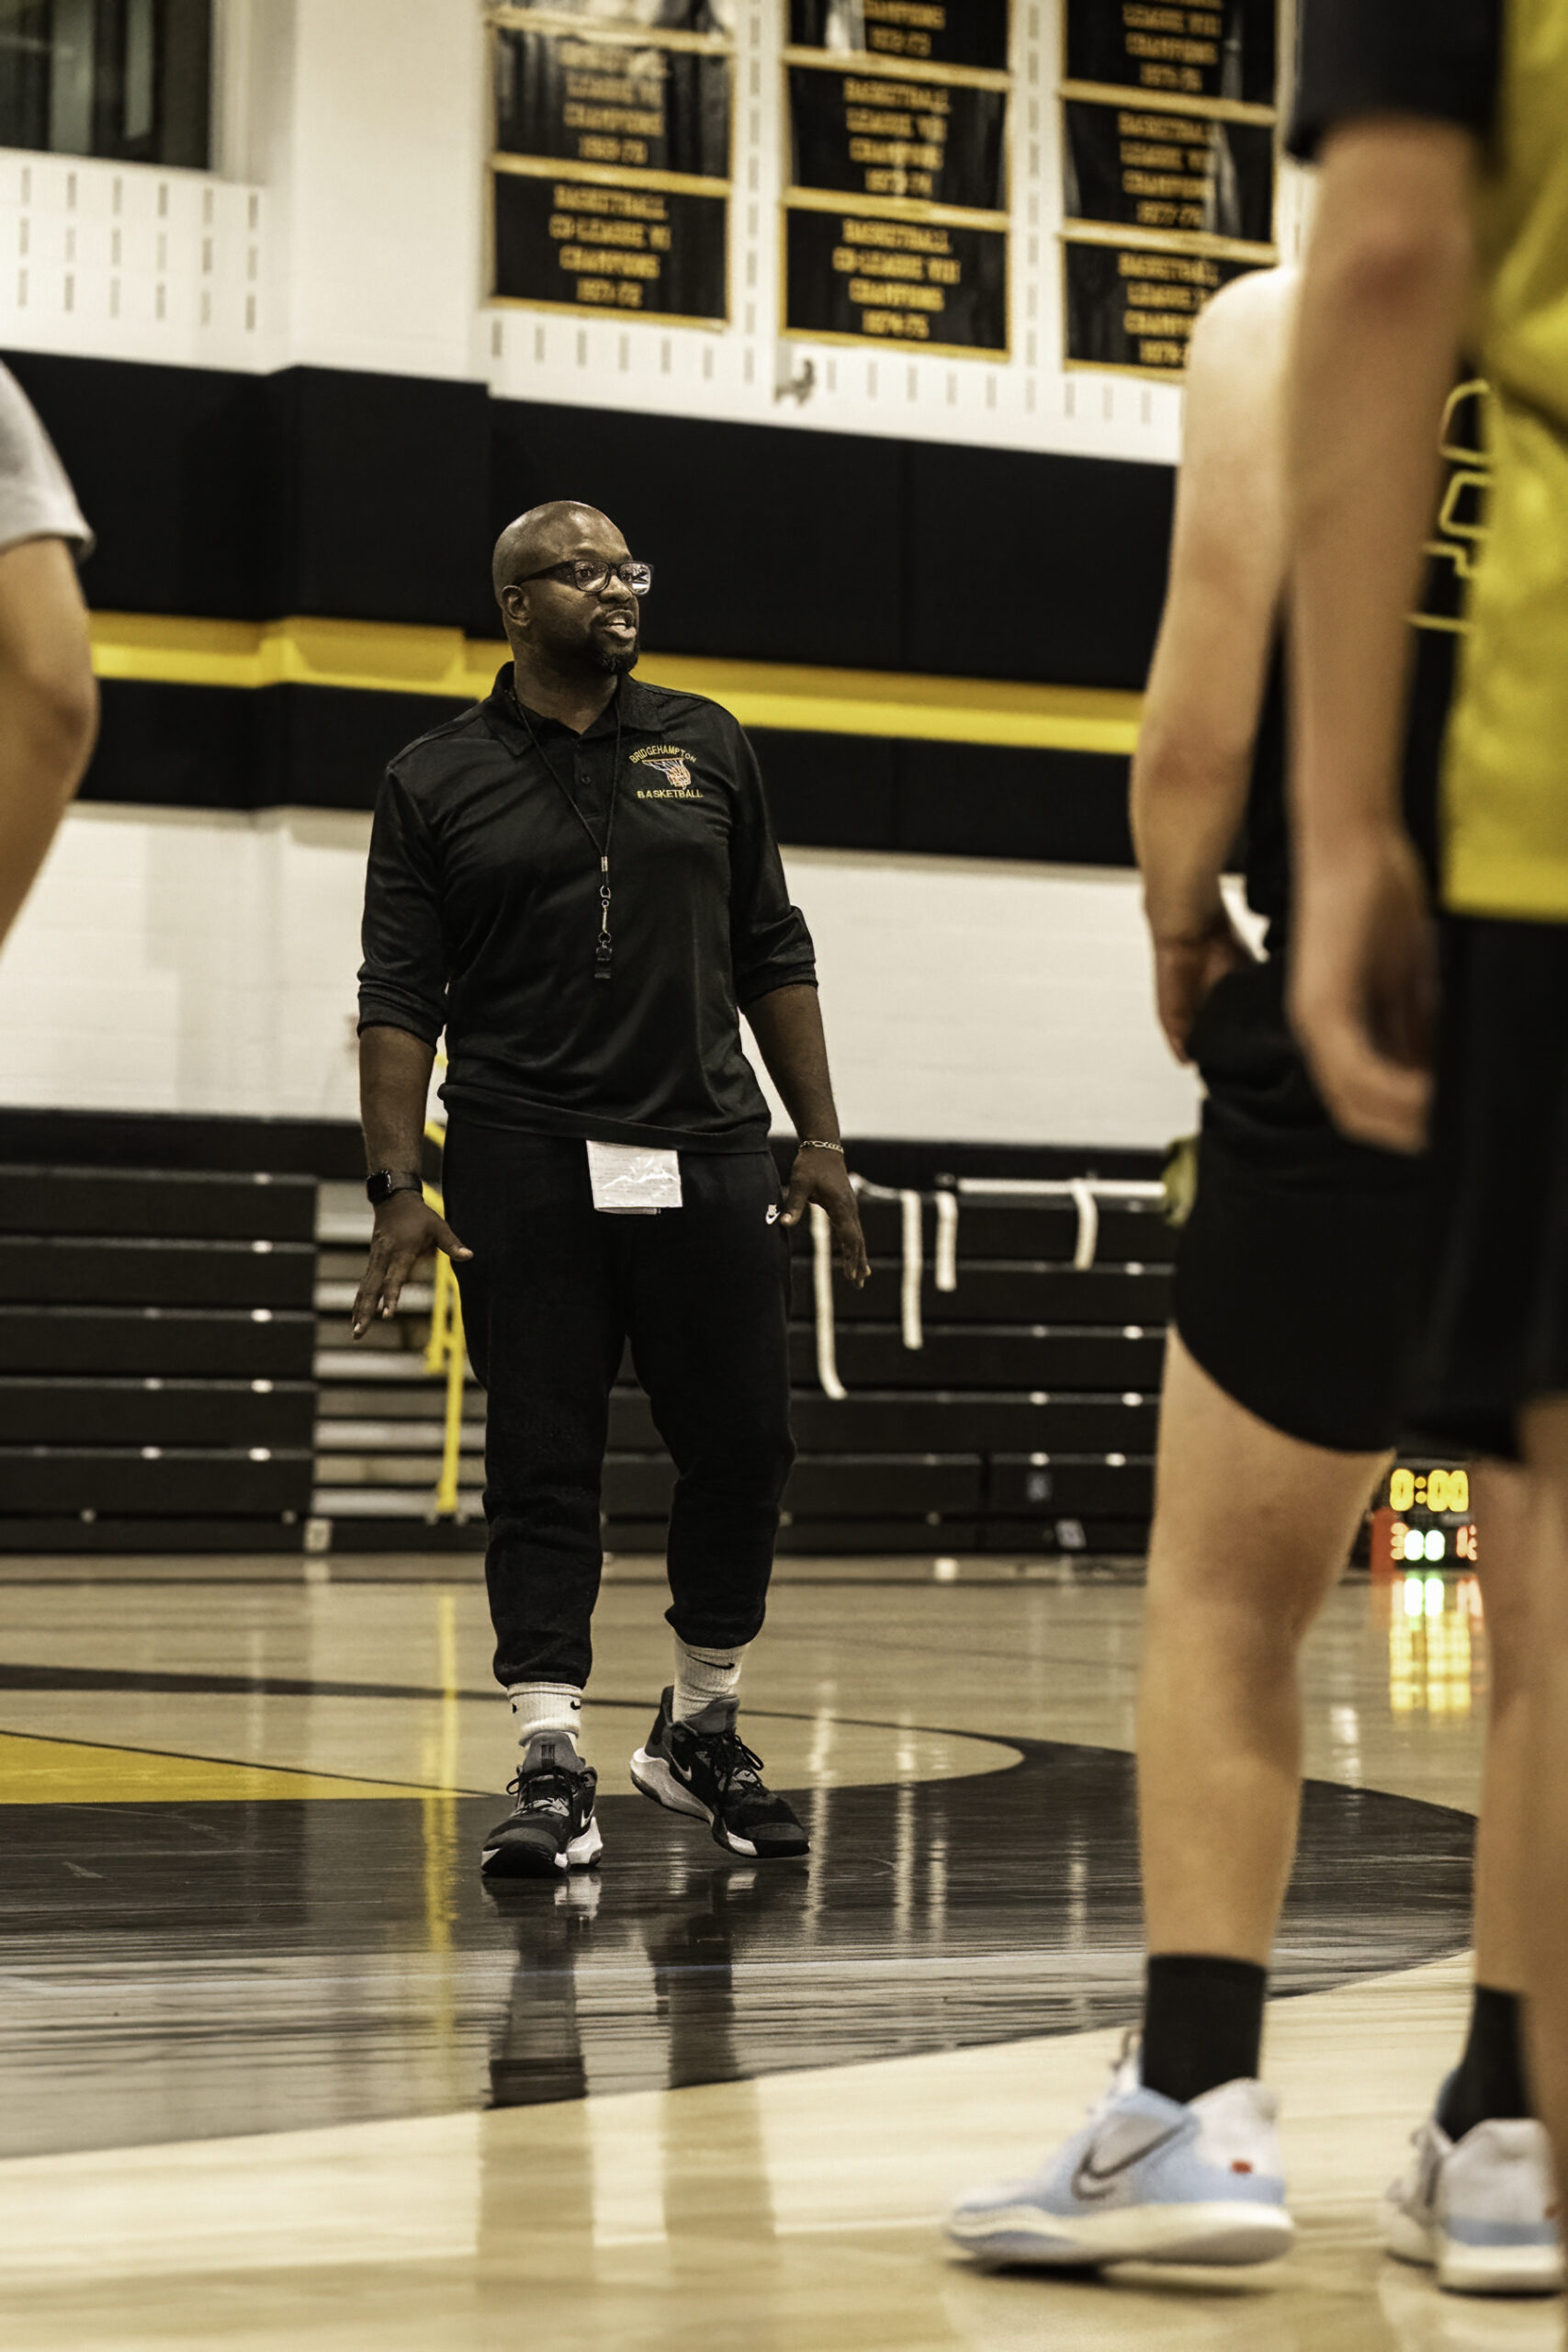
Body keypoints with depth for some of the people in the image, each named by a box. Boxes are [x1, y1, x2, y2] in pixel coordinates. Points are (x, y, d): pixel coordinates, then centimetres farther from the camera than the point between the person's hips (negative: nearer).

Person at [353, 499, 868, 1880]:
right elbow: (401, 998, 2)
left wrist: (821, 1141, 9)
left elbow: (772, 957, 15)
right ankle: (554, 1772, 1)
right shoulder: (437, 784, 5)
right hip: (525, 1167, -2)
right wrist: (400, 1183, -8)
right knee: (542, 1467, -2)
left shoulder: (706, 748, 12)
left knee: (745, 1447, 3)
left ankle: (702, 1733, 22)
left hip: (708, 1153, 3)